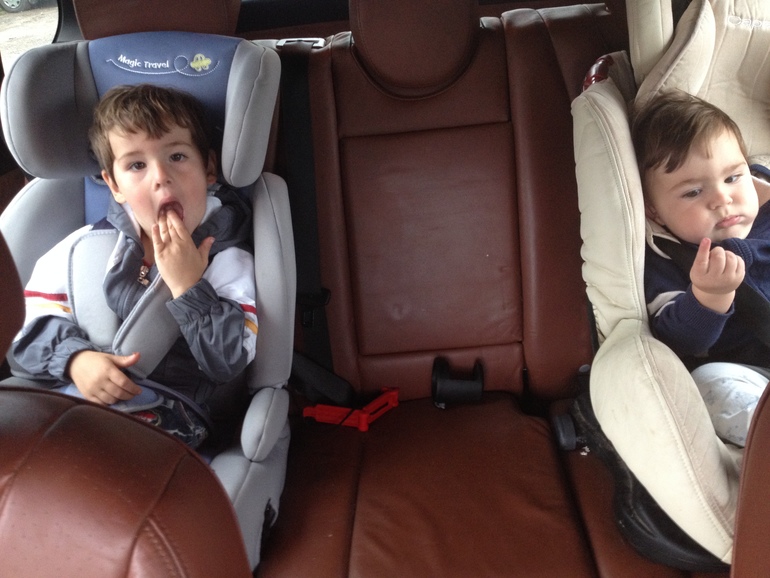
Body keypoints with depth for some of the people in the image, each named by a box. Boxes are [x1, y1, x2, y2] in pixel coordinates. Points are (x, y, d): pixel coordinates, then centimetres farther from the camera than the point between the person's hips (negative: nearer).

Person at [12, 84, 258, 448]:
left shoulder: (225, 257, -3)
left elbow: (231, 361, -9)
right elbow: (32, 319, 6)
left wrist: (188, 287, -18)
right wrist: (75, 358, -14)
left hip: (166, 414, -3)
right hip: (66, 396, 4)